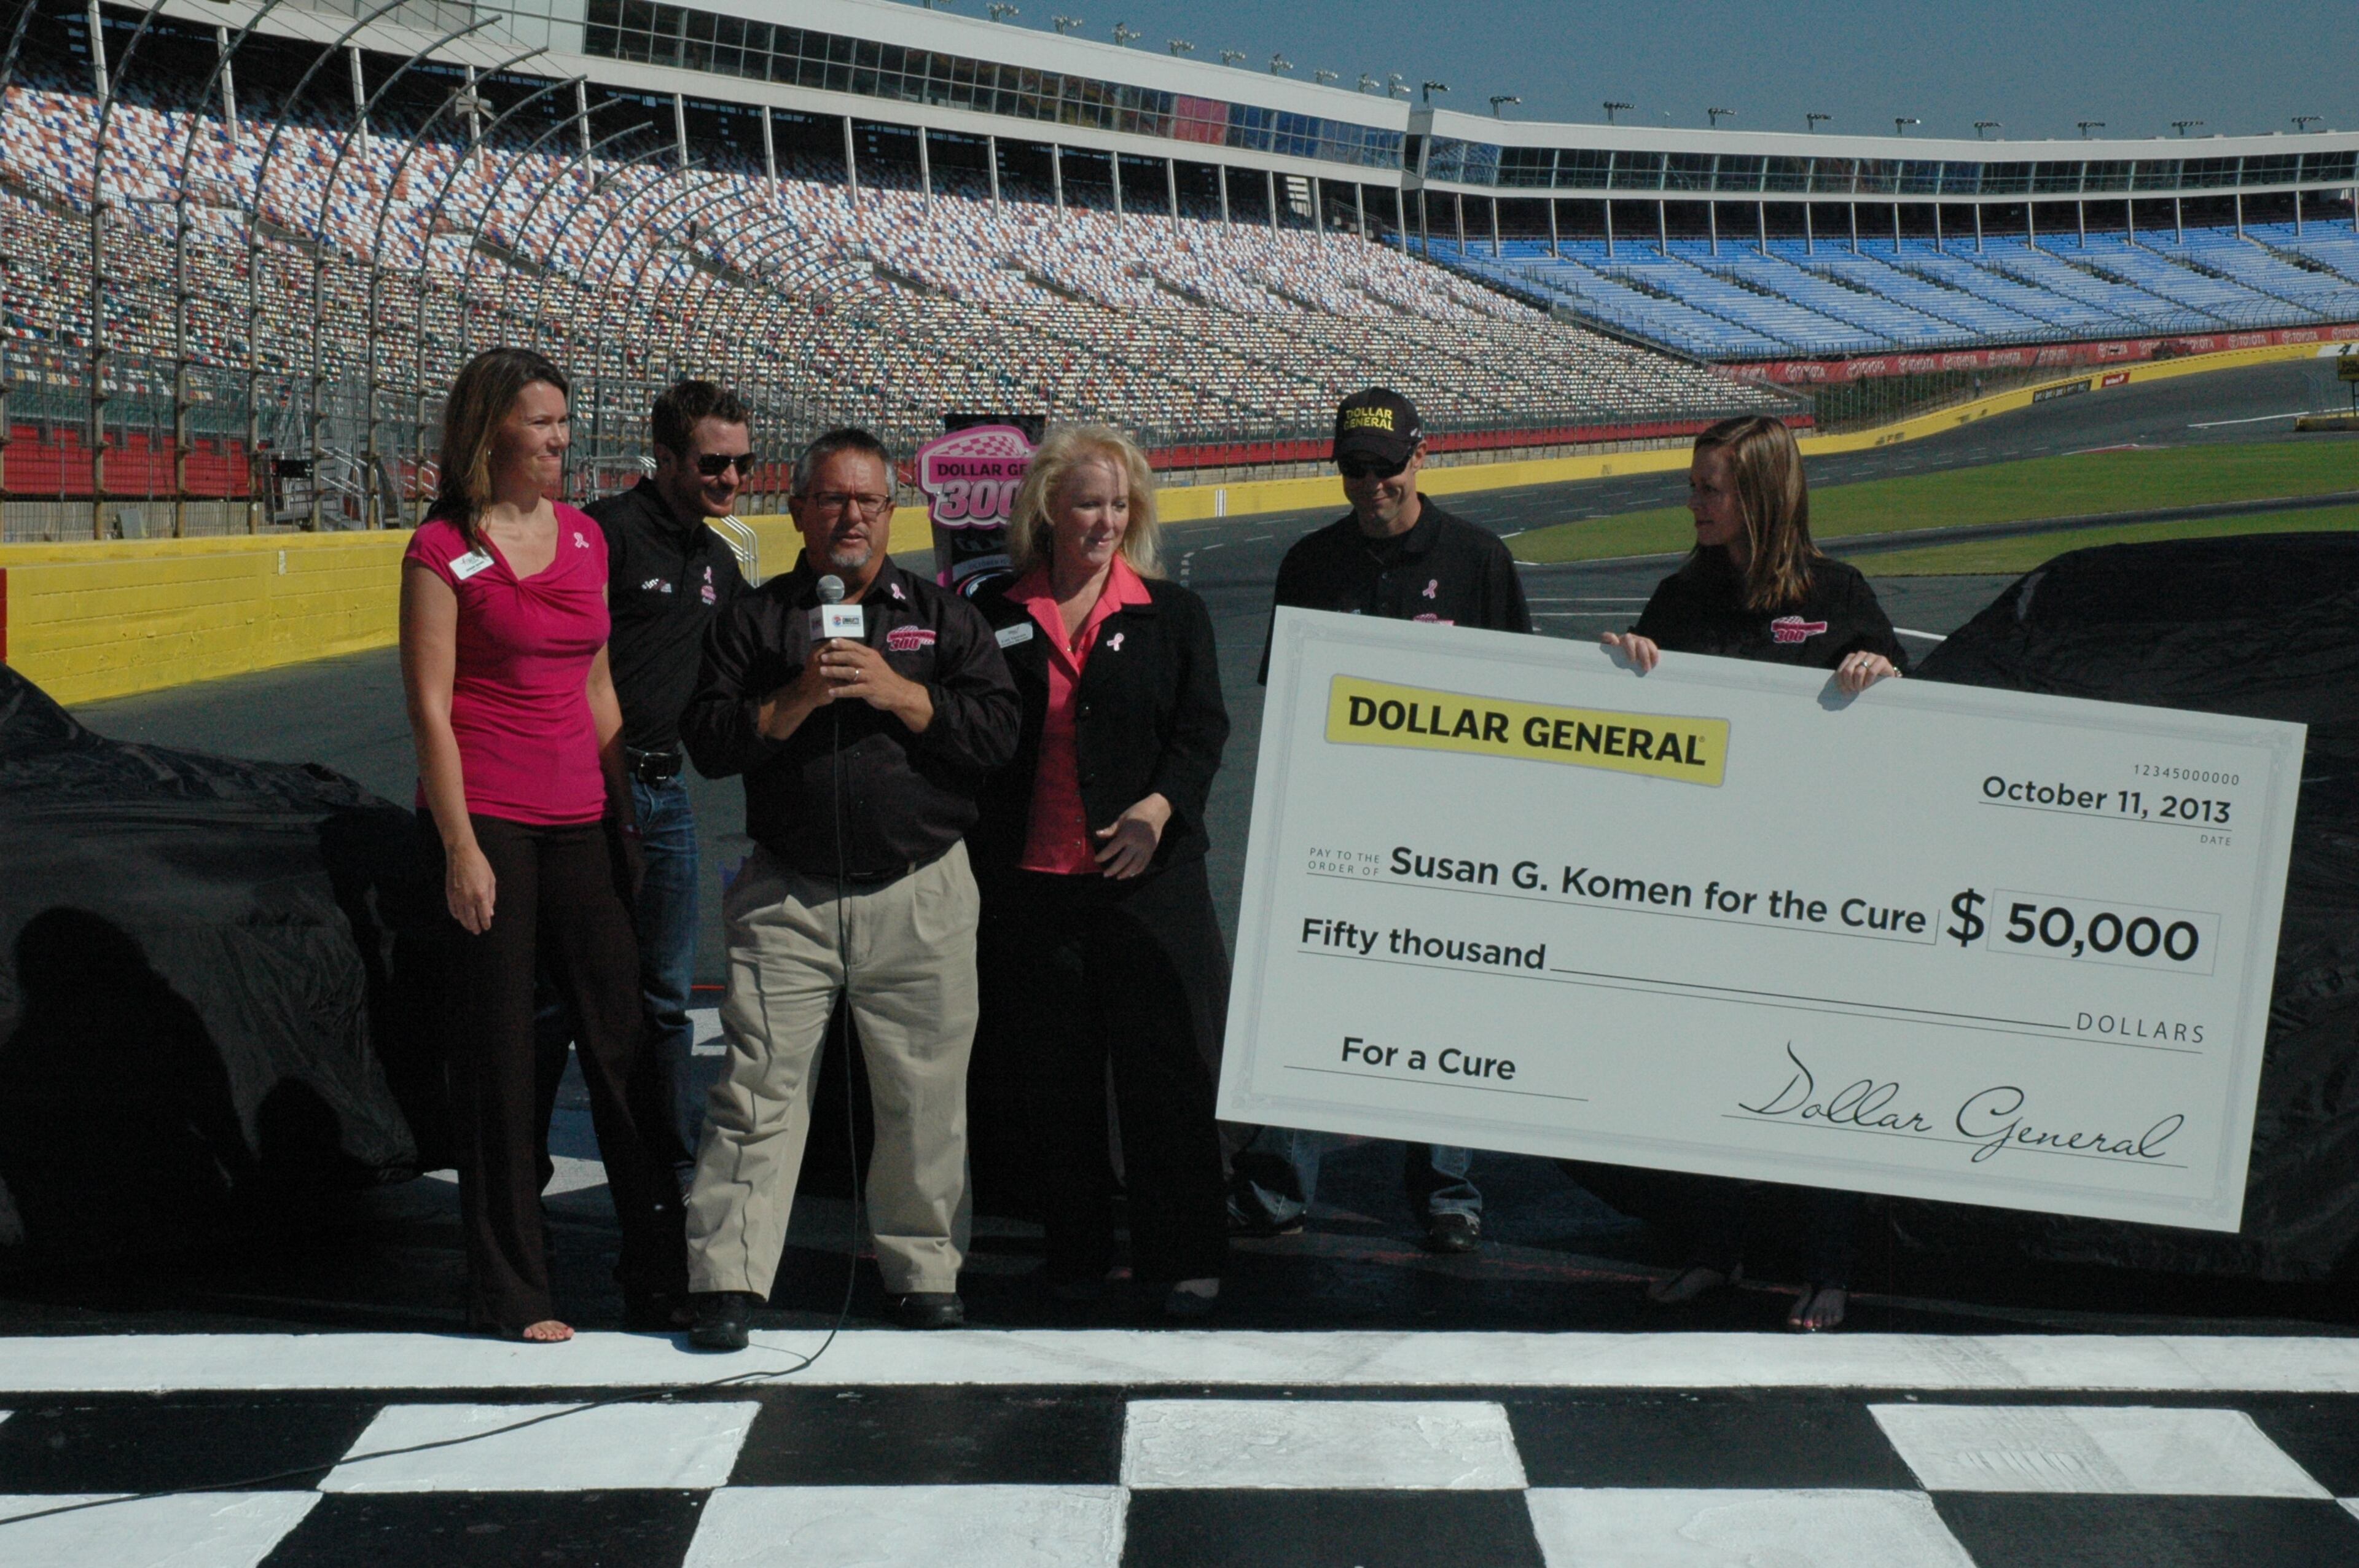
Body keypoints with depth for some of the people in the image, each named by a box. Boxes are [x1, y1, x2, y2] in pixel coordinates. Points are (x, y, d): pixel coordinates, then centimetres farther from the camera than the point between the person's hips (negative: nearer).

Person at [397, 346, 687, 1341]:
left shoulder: (584, 538, 12)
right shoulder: (444, 551, -5)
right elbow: (430, 709, -8)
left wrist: (623, 809, 14)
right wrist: (460, 849, -13)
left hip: (579, 820, 5)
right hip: (487, 821, -5)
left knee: (624, 1038, 6)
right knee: (498, 1055, 2)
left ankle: (661, 1277, 15)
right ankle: (508, 1290, 12)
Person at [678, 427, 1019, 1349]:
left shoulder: (940, 616, 11)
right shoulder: (756, 618, 10)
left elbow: (997, 731, 0)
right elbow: (708, 743, 1)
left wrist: (897, 693, -11)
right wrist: (798, 701, -13)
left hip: (921, 898, 1)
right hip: (786, 897, -1)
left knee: (925, 1094, 5)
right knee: (758, 1088, -4)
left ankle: (923, 1269, 20)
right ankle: (728, 1278, 2)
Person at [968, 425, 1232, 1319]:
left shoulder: (1171, 613, 7)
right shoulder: (995, 617, 7)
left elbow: (1203, 728, 0)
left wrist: (1161, 805, -17)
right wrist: (977, 862, -2)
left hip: (1151, 877, -1)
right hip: (1031, 879, 1)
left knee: (1168, 1069, 0)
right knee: (1057, 1076, 9)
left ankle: (1181, 1260, 10)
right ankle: (1076, 1255, 21)